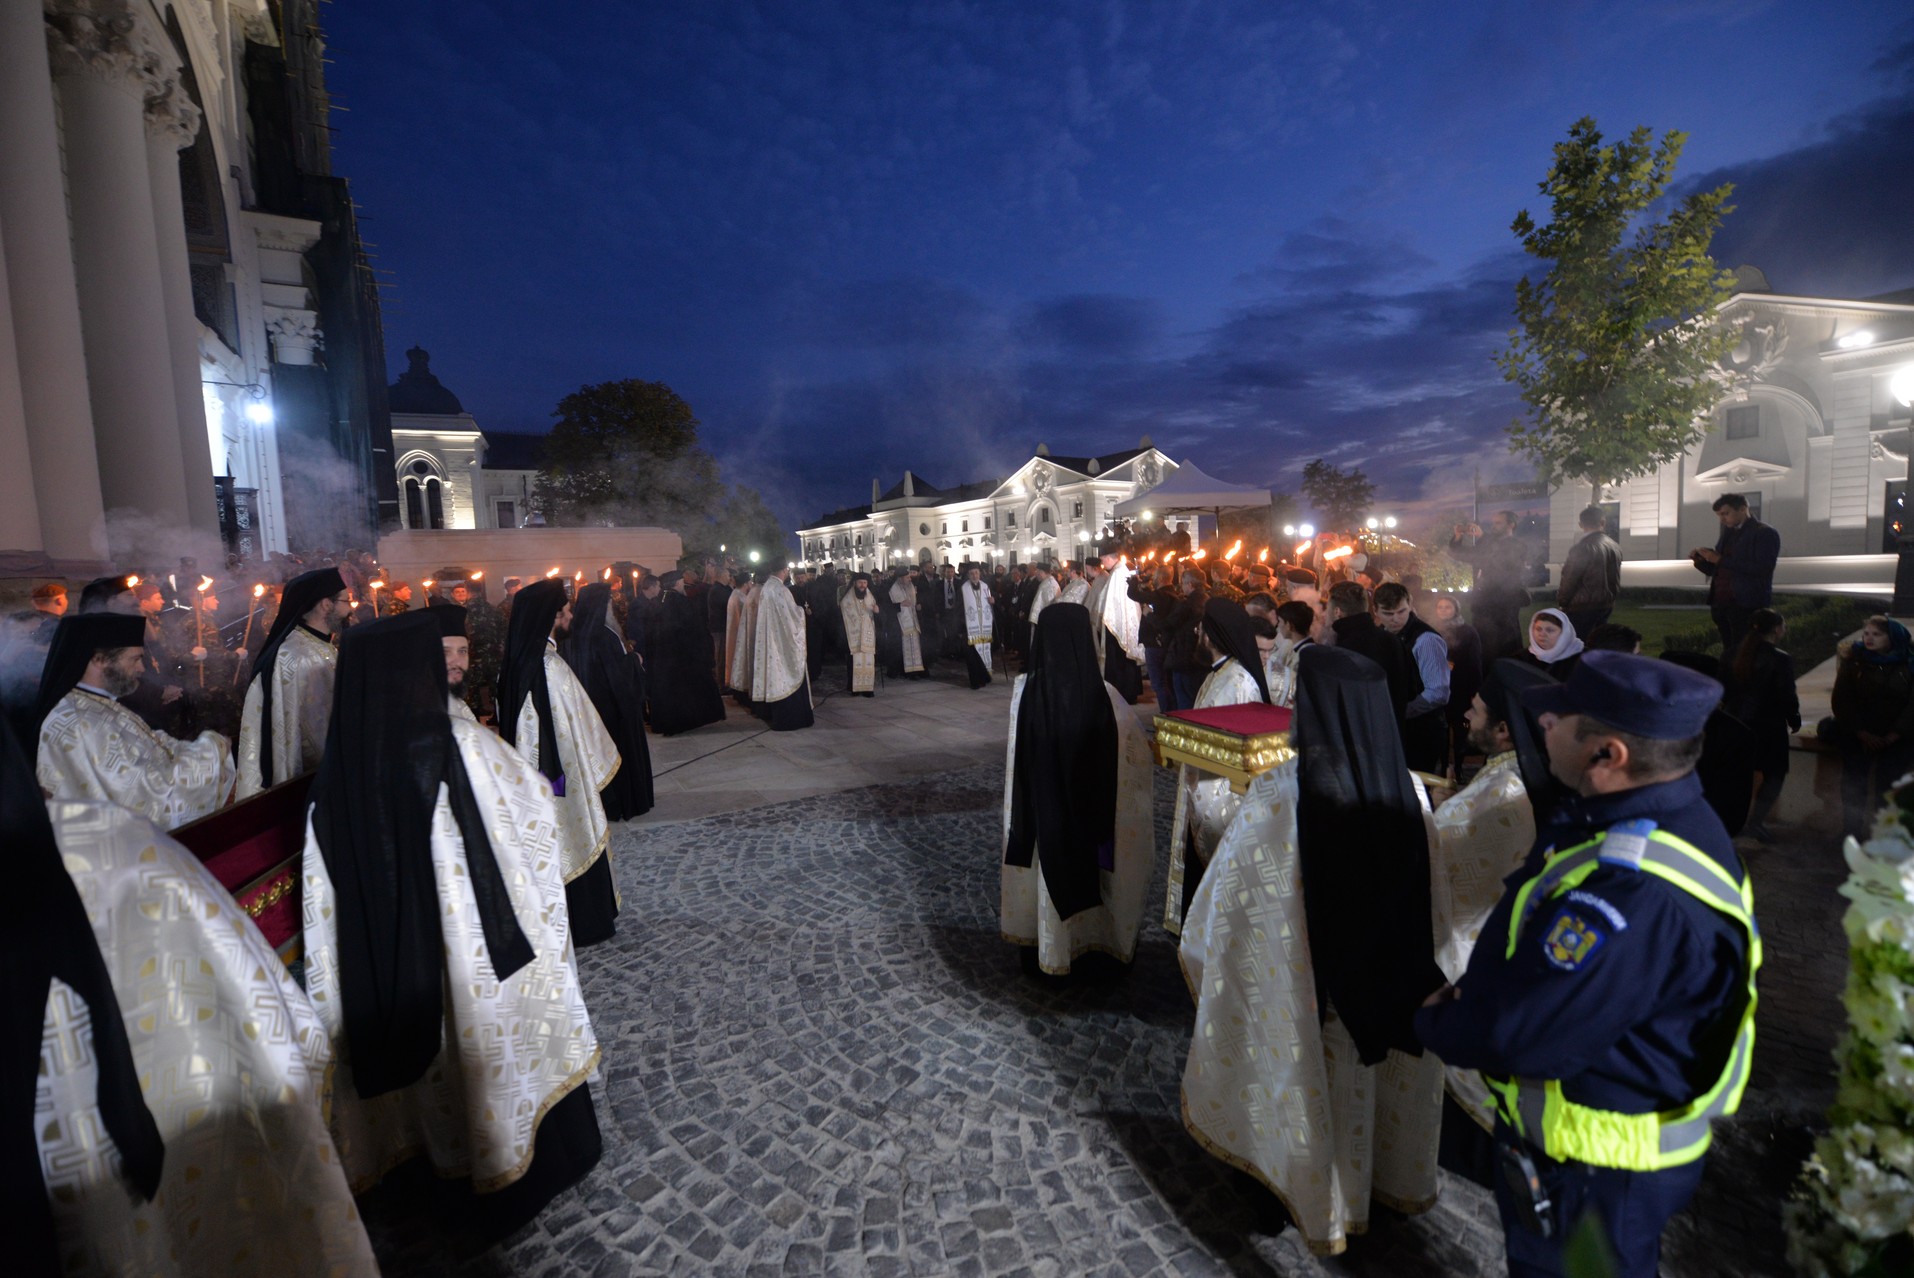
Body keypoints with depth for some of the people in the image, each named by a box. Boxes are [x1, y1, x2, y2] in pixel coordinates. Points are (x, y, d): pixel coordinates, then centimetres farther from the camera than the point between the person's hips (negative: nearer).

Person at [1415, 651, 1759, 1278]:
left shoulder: (1635, 897, -41)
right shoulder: (1666, 819, -6)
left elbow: (1518, 1035, -32)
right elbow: (1527, 946, 5)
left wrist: (1434, 1021, -13)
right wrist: (1466, 992, -5)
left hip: (1597, 1164, -8)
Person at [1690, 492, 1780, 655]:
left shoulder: (1765, 533, -3)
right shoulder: (1727, 534, 18)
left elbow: (1762, 568, -16)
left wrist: (1721, 560, -18)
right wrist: (1699, 559, 0)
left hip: (1746, 604, -7)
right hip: (1720, 603, 7)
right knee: (1729, 653, 9)